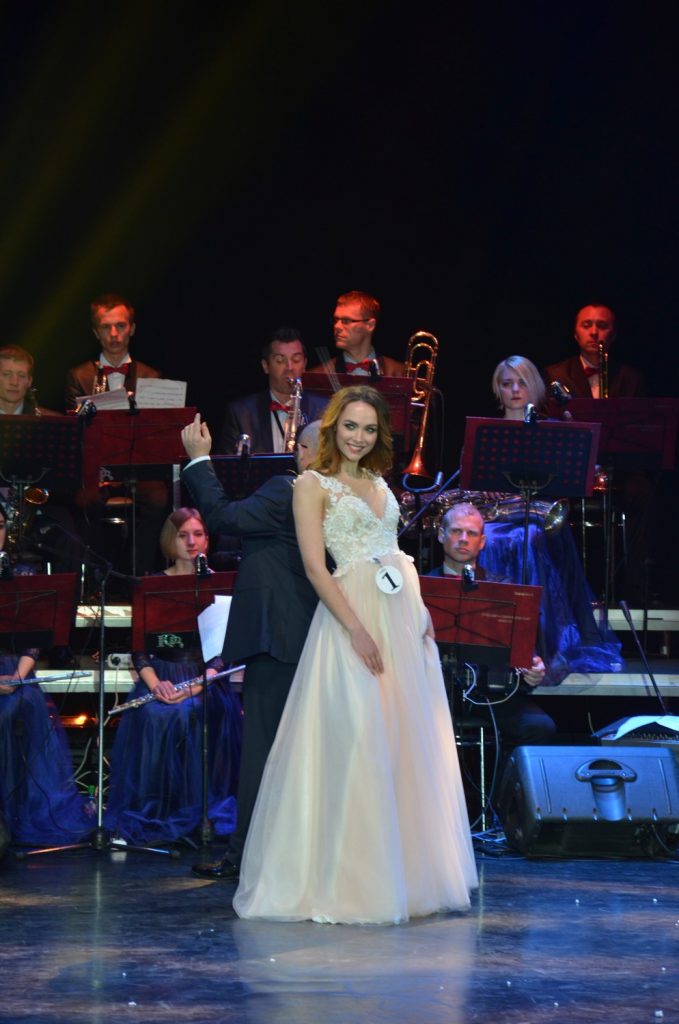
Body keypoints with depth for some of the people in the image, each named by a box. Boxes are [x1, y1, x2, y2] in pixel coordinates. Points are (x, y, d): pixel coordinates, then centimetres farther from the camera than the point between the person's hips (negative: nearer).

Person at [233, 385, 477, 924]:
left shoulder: (379, 484, 18)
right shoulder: (313, 484, -2)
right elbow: (316, 567, -11)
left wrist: (421, 611, 7)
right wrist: (357, 629, -19)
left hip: (403, 619, 7)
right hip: (352, 615, -7)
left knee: (412, 743, 7)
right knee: (357, 743, -11)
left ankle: (407, 873, 17)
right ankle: (350, 880, -4)